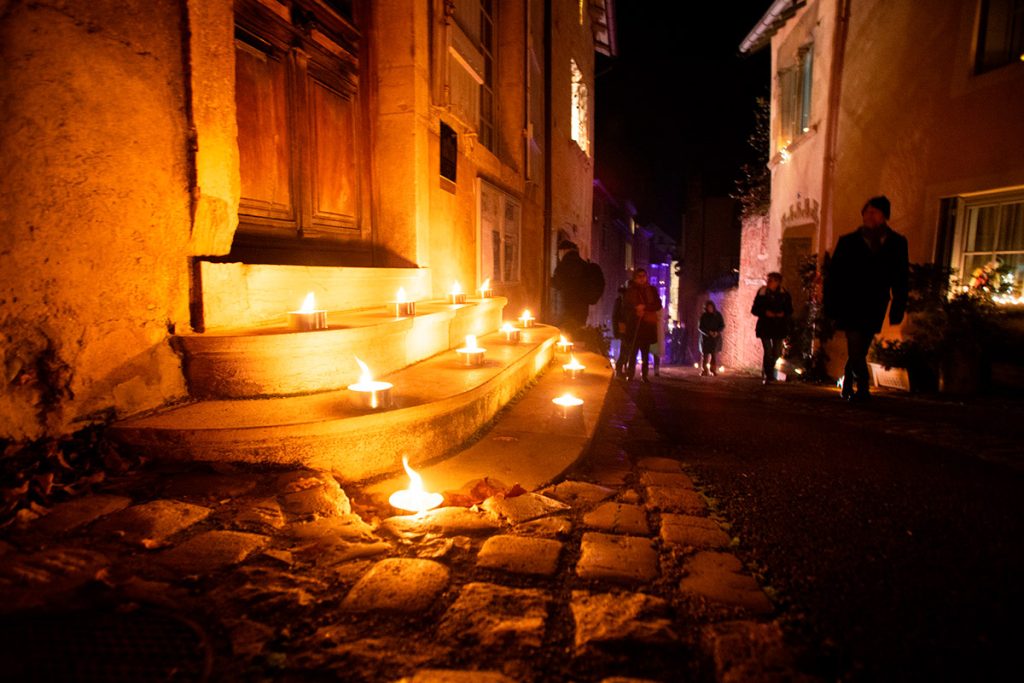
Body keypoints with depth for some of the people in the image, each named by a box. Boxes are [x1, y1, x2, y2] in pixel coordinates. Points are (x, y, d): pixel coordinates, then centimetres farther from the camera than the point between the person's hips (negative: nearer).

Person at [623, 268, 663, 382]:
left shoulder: (652, 290, 11)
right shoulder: (630, 291, 7)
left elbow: (658, 305, 0)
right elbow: (627, 307, 5)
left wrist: (645, 307, -13)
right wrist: (637, 312, -13)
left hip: (648, 325, 2)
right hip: (634, 325, -2)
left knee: (645, 352, 5)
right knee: (633, 351, -8)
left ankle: (644, 375, 8)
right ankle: (630, 375, -7)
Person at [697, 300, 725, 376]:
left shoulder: (718, 315, 3)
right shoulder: (703, 316, 1)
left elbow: (722, 325, 4)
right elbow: (700, 327, -2)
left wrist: (717, 332, -15)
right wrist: (708, 332, -16)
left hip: (716, 338, 0)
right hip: (706, 338, 0)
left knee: (715, 354, -6)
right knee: (705, 354, -4)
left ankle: (714, 370, -1)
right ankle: (704, 371, -2)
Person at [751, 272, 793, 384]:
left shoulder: (784, 294, 3)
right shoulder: (762, 293, -1)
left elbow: (790, 311, 8)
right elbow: (754, 309, 0)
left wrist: (783, 314, -14)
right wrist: (765, 313, -18)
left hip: (779, 327, 3)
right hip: (765, 327, -2)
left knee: (776, 353, 7)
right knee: (768, 352, -9)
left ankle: (766, 372, 30)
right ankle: (768, 376, 1)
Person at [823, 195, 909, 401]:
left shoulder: (897, 243, 7)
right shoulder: (848, 241, 3)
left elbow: (900, 279, 8)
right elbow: (832, 275, 2)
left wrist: (898, 308, 1)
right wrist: (831, 306, -5)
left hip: (874, 310, 2)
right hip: (849, 307, -2)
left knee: (859, 352, 4)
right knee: (856, 350, -14)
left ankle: (848, 387, 19)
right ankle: (863, 388, -7)